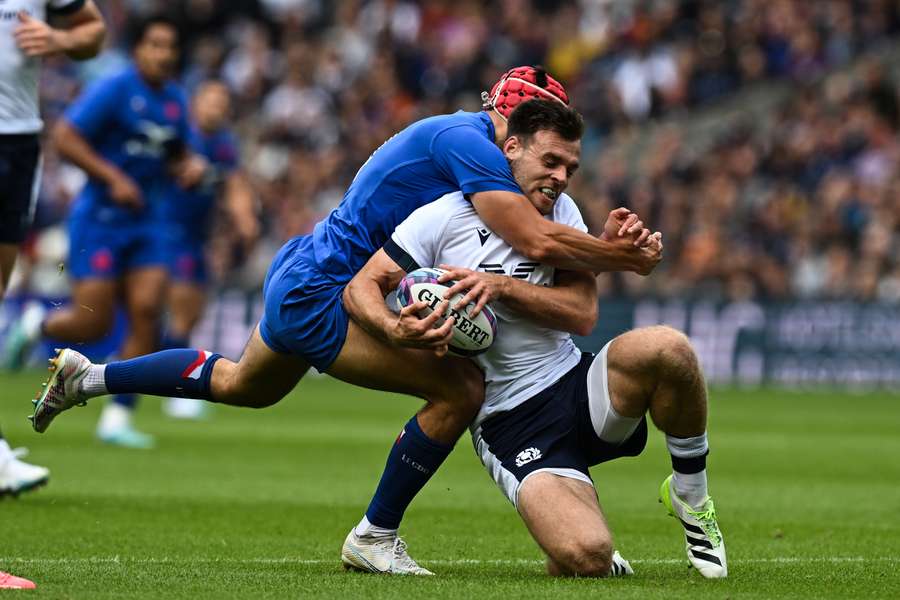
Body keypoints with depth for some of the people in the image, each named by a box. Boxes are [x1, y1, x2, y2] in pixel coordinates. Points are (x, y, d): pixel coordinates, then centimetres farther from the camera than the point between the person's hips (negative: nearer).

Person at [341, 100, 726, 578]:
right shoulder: (446, 217, -4)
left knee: (666, 348, -30)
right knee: (585, 558, -29)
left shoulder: (561, 211, 8)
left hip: (577, 388, 4)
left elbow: (582, 314, -5)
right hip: (510, 426, -4)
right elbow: (361, 288, -7)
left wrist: (500, 287, -19)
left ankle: (691, 498, -4)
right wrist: (396, 330, -29)